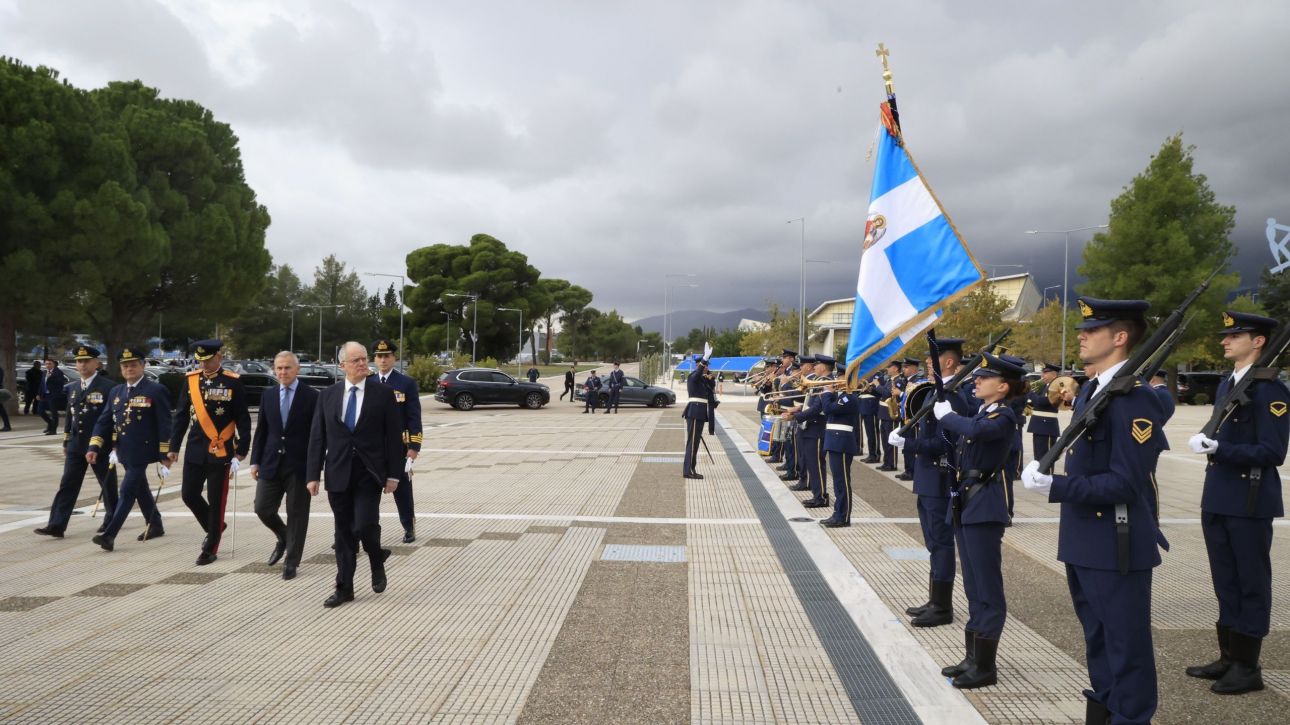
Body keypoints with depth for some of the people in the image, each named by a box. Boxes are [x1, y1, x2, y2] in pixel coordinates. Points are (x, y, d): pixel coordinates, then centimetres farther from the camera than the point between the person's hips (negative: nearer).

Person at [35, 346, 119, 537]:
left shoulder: (108, 387, -9)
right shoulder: (72, 388, 11)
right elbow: (69, 417, 18)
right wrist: (66, 443, 17)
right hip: (76, 446, 5)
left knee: (108, 485, 8)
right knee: (67, 485, 0)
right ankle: (56, 525, -1)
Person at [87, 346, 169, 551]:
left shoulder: (156, 391, -9)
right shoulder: (116, 392, 10)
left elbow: (164, 425, -11)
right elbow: (103, 421, 10)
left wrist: (165, 455, -13)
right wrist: (94, 447, -3)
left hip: (142, 452, -7)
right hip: (124, 452, 7)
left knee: (127, 492, -9)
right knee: (140, 490, 18)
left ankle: (109, 535, -9)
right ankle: (155, 526, 33)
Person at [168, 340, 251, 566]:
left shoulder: (232, 382, -8)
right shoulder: (190, 379, 4)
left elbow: (243, 420, -6)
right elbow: (181, 416, 9)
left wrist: (241, 453, -10)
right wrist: (174, 447, 7)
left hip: (221, 451, -4)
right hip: (195, 449, 4)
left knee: (216, 501, 2)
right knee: (189, 494, 6)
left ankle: (211, 549, 15)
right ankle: (215, 527, 31)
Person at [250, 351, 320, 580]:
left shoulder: (312, 396, -5)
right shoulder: (267, 395, 8)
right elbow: (261, 431, 11)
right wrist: (255, 461, 5)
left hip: (299, 466, -4)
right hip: (271, 464, 4)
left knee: (297, 514, 3)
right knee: (263, 509, 2)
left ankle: (291, 562, 16)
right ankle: (283, 538, 32)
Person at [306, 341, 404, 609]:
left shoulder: (383, 393, -2)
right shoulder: (327, 395, 5)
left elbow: (394, 437, -2)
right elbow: (317, 438, 6)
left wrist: (393, 474, -5)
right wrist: (313, 475, 1)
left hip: (369, 474, -3)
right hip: (338, 475, 3)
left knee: (365, 526, -13)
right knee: (344, 533, 8)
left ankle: (377, 560, 19)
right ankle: (344, 588, 19)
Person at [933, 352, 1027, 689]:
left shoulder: (1003, 415, -12)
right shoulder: (981, 412, 15)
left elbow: (976, 430, -32)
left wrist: (946, 415, -19)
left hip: (984, 507, -9)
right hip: (965, 503, 9)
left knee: (987, 589, -1)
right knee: (974, 588, 15)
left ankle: (985, 667, 6)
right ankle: (972, 658, 24)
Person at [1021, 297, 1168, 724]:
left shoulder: (1135, 398, -19)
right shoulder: (1090, 391, 10)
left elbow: (1125, 482, -24)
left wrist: (1055, 487, -28)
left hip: (1117, 546, -9)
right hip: (1083, 542, 9)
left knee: (1126, 645, 5)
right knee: (1097, 639, 21)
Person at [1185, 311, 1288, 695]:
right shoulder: (1226, 384, 12)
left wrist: (1217, 448, -26)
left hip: (1249, 502, -8)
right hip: (1218, 501, 8)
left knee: (1251, 584, 3)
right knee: (1225, 584, 15)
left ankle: (1248, 667, 13)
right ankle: (1228, 656, 26)